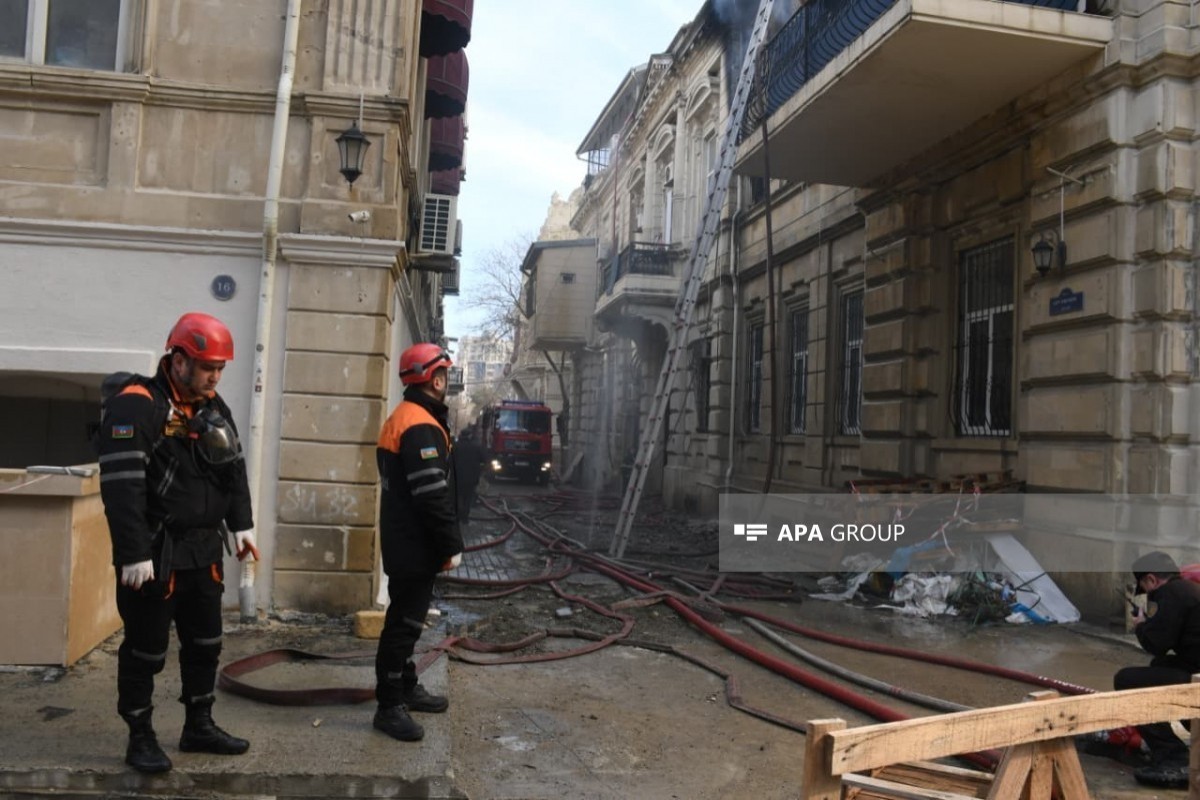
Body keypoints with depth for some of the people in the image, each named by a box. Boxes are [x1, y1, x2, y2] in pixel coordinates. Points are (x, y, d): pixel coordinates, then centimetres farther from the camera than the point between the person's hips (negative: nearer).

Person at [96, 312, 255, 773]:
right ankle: (140, 738, 20)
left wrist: (241, 523, 7)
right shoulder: (135, 405, -16)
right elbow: (122, 486, -22)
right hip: (155, 554, -8)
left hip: (203, 551, 8)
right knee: (146, 649, 5)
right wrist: (133, 554, -25)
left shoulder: (214, 408, 9)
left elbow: (233, 469, 17)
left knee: (205, 642, 15)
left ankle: (199, 727, 30)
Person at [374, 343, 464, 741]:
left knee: (406, 619, 19)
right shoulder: (421, 427, -20)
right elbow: (433, 497, -24)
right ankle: (389, 705, 4)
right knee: (405, 623, -4)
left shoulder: (401, 418, 14)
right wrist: (452, 545, -17)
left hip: (404, 542, 11)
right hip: (416, 546, -11)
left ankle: (406, 687, 31)